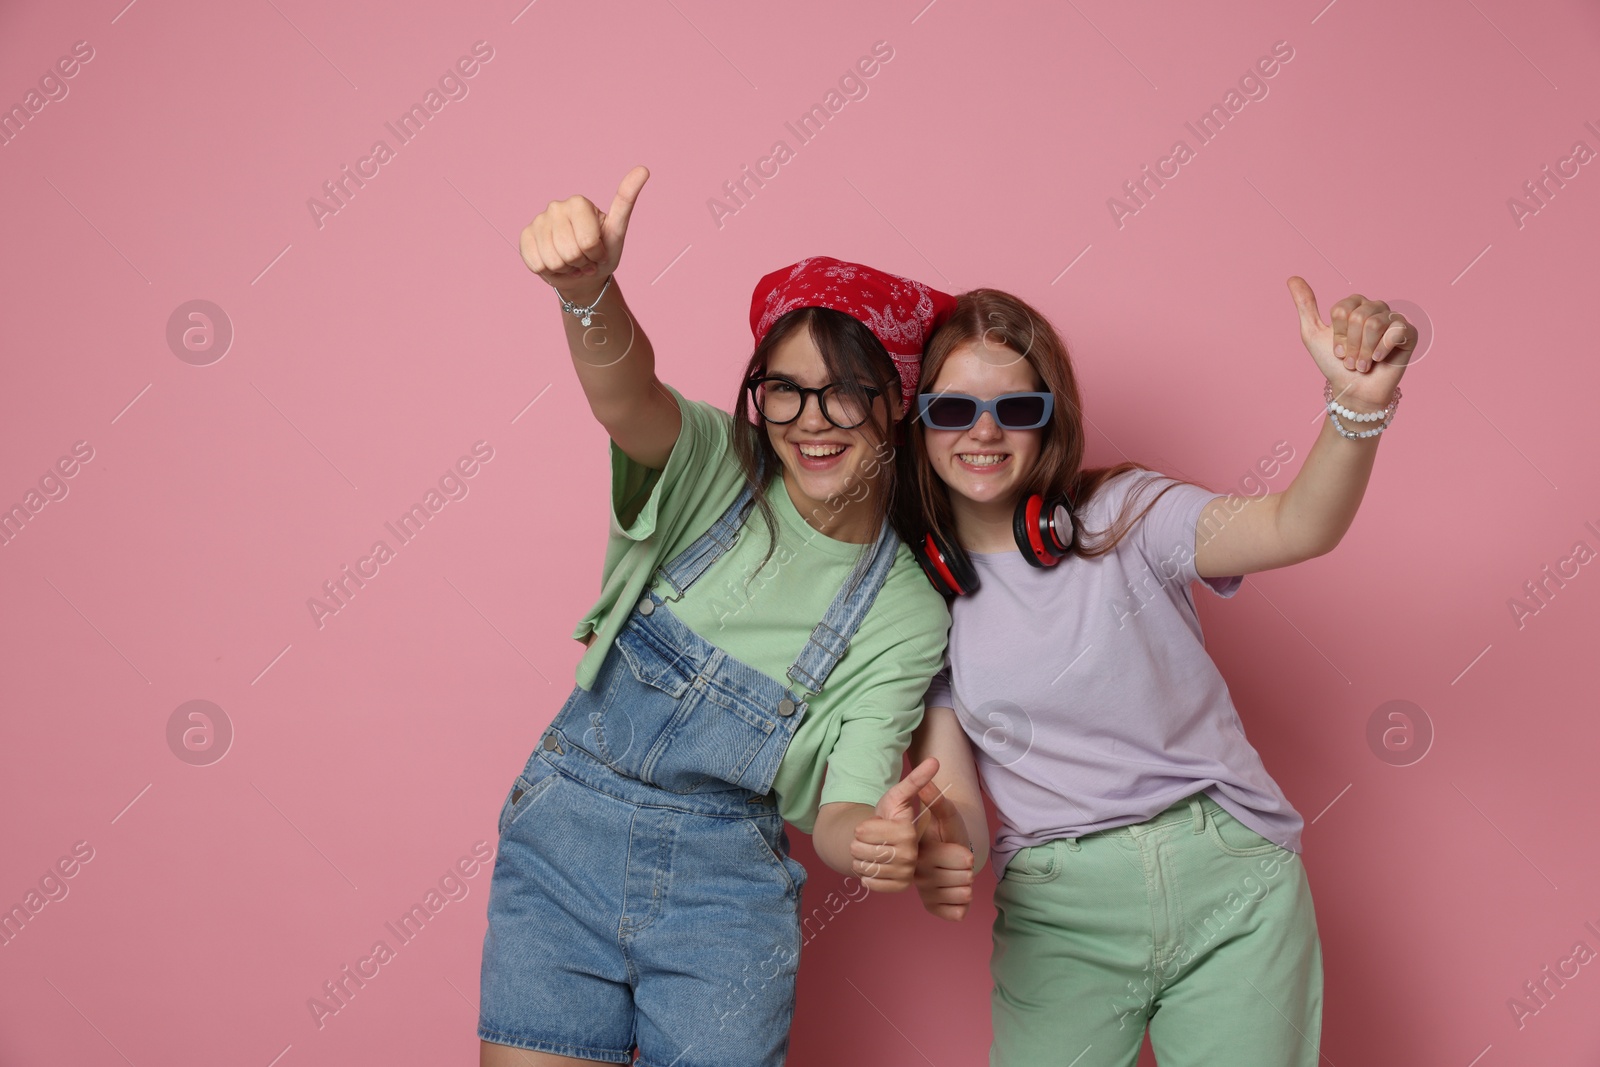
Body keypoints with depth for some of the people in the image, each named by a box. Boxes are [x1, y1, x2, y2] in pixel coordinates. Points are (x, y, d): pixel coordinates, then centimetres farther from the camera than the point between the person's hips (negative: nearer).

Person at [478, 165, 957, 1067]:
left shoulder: (909, 613, -3)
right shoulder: (713, 470, -6)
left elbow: (842, 809, -8)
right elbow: (625, 395, -29)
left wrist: (878, 840, -33)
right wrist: (589, 287, -51)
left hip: (727, 886, 0)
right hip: (567, 837, 0)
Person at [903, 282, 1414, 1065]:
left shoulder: (1121, 514, -3)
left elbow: (1296, 527, -19)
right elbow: (952, 786, 0)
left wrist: (1360, 403, -37)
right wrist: (935, 852, -22)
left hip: (1233, 881, -1)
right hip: (1057, 912, 1)